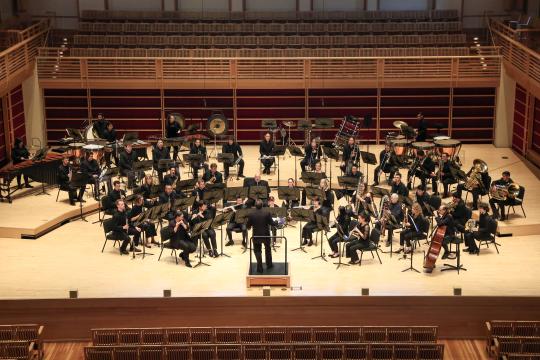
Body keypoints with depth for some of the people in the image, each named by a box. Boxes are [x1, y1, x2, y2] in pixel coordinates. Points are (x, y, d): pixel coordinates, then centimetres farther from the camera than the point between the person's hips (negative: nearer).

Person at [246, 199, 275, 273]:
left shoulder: (251, 214, -12)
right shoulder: (267, 213, -13)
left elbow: (248, 226, -5)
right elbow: (272, 223, -9)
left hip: (256, 236, -1)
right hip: (266, 235, 1)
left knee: (257, 251, 14)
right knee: (268, 249, 26)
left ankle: (260, 268, 9)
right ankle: (269, 264, 36)